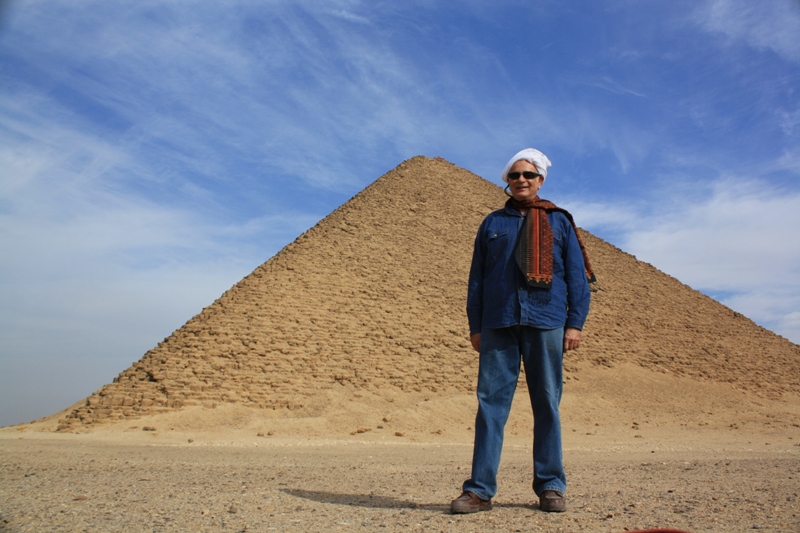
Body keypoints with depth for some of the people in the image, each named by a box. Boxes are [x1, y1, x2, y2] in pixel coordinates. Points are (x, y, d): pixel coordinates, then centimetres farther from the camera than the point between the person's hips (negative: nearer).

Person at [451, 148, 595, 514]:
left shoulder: (559, 221, 13)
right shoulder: (493, 223, 16)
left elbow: (577, 274, 9)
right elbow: (477, 276, 13)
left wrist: (575, 322, -1)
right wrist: (474, 325, 5)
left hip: (545, 323, 0)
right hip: (498, 324, 1)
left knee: (547, 405, 4)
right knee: (491, 401, -3)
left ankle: (550, 487, 15)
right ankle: (480, 489, 1)